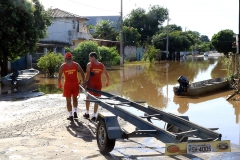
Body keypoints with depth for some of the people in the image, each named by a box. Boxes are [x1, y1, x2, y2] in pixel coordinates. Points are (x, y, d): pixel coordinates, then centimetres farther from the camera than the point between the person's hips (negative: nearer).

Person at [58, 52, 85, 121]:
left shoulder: (63, 66, 1)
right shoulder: (76, 65, 3)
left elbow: (60, 76, -1)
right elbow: (82, 73, -2)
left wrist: (59, 84, 10)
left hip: (67, 84, -2)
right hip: (75, 83, 2)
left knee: (68, 100, 5)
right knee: (75, 98, 21)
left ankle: (70, 115, 5)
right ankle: (75, 112, 15)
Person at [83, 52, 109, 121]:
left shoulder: (89, 64, -5)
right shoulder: (102, 65, 6)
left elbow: (87, 75, -14)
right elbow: (107, 76, 10)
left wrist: (85, 82, -11)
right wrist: (107, 82, 25)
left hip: (90, 83, -2)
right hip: (98, 84, 2)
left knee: (88, 98, 17)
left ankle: (87, 113, 26)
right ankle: (94, 116, 5)